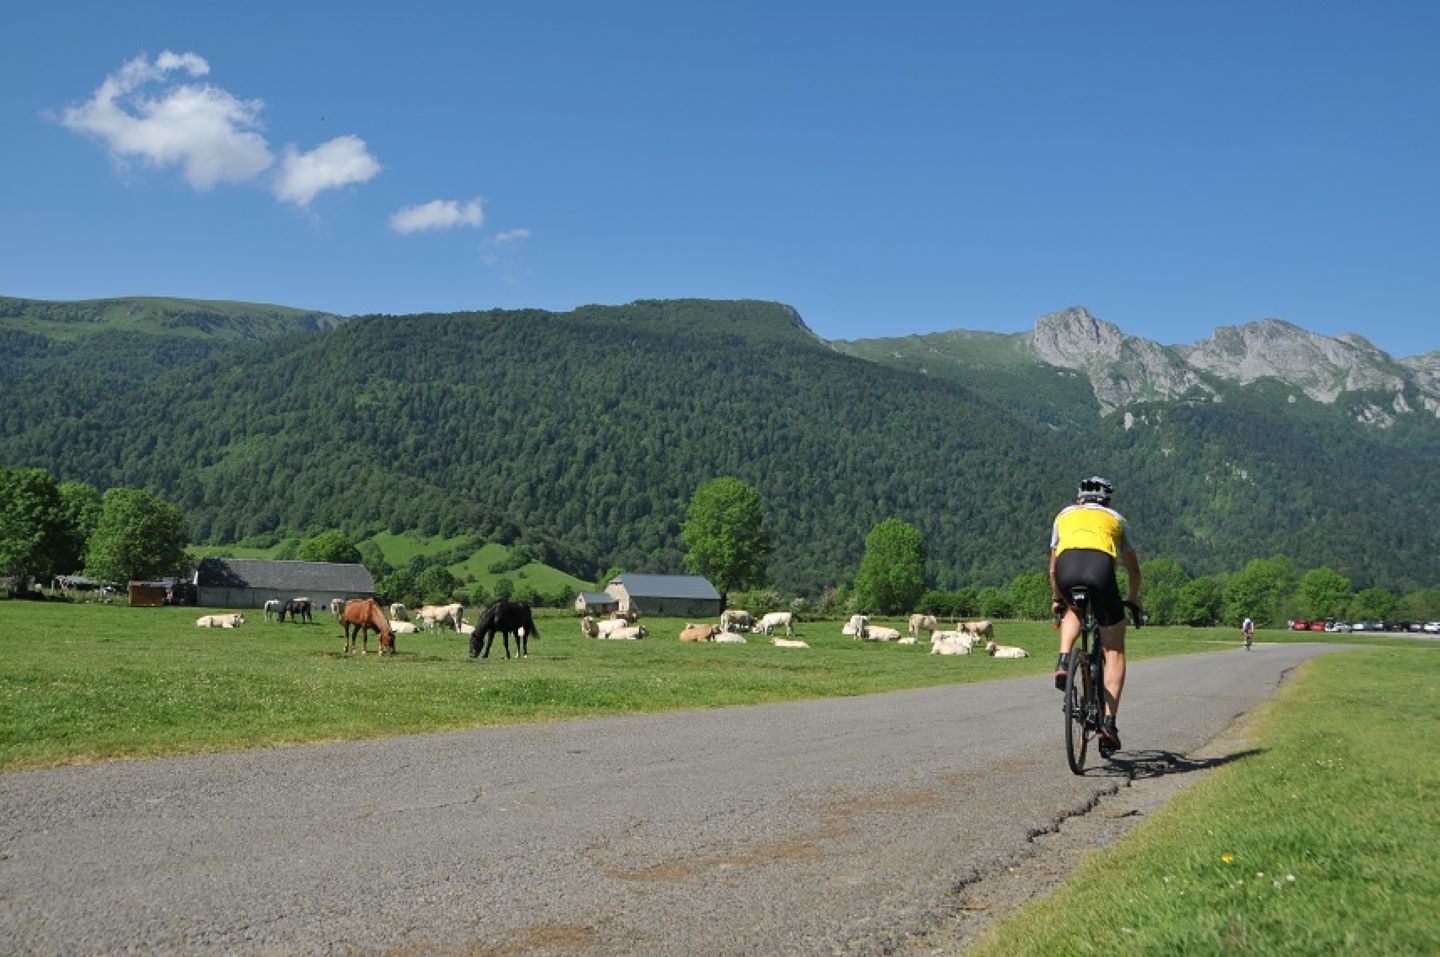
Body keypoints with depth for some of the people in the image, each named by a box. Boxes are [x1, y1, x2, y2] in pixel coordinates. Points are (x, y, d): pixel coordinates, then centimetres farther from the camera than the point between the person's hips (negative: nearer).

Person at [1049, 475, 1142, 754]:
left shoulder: (1064, 515, 35)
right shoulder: (1115, 518, 34)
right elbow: (1133, 569, 42)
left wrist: (1058, 599, 55)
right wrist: (1134, 601, 58)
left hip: (1067, 567, 1)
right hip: (1100, 567, -1)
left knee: (1074, 610, 37)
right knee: (1114, 650, 13)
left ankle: (1064, 661, 12)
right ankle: (1109, 722, 4)